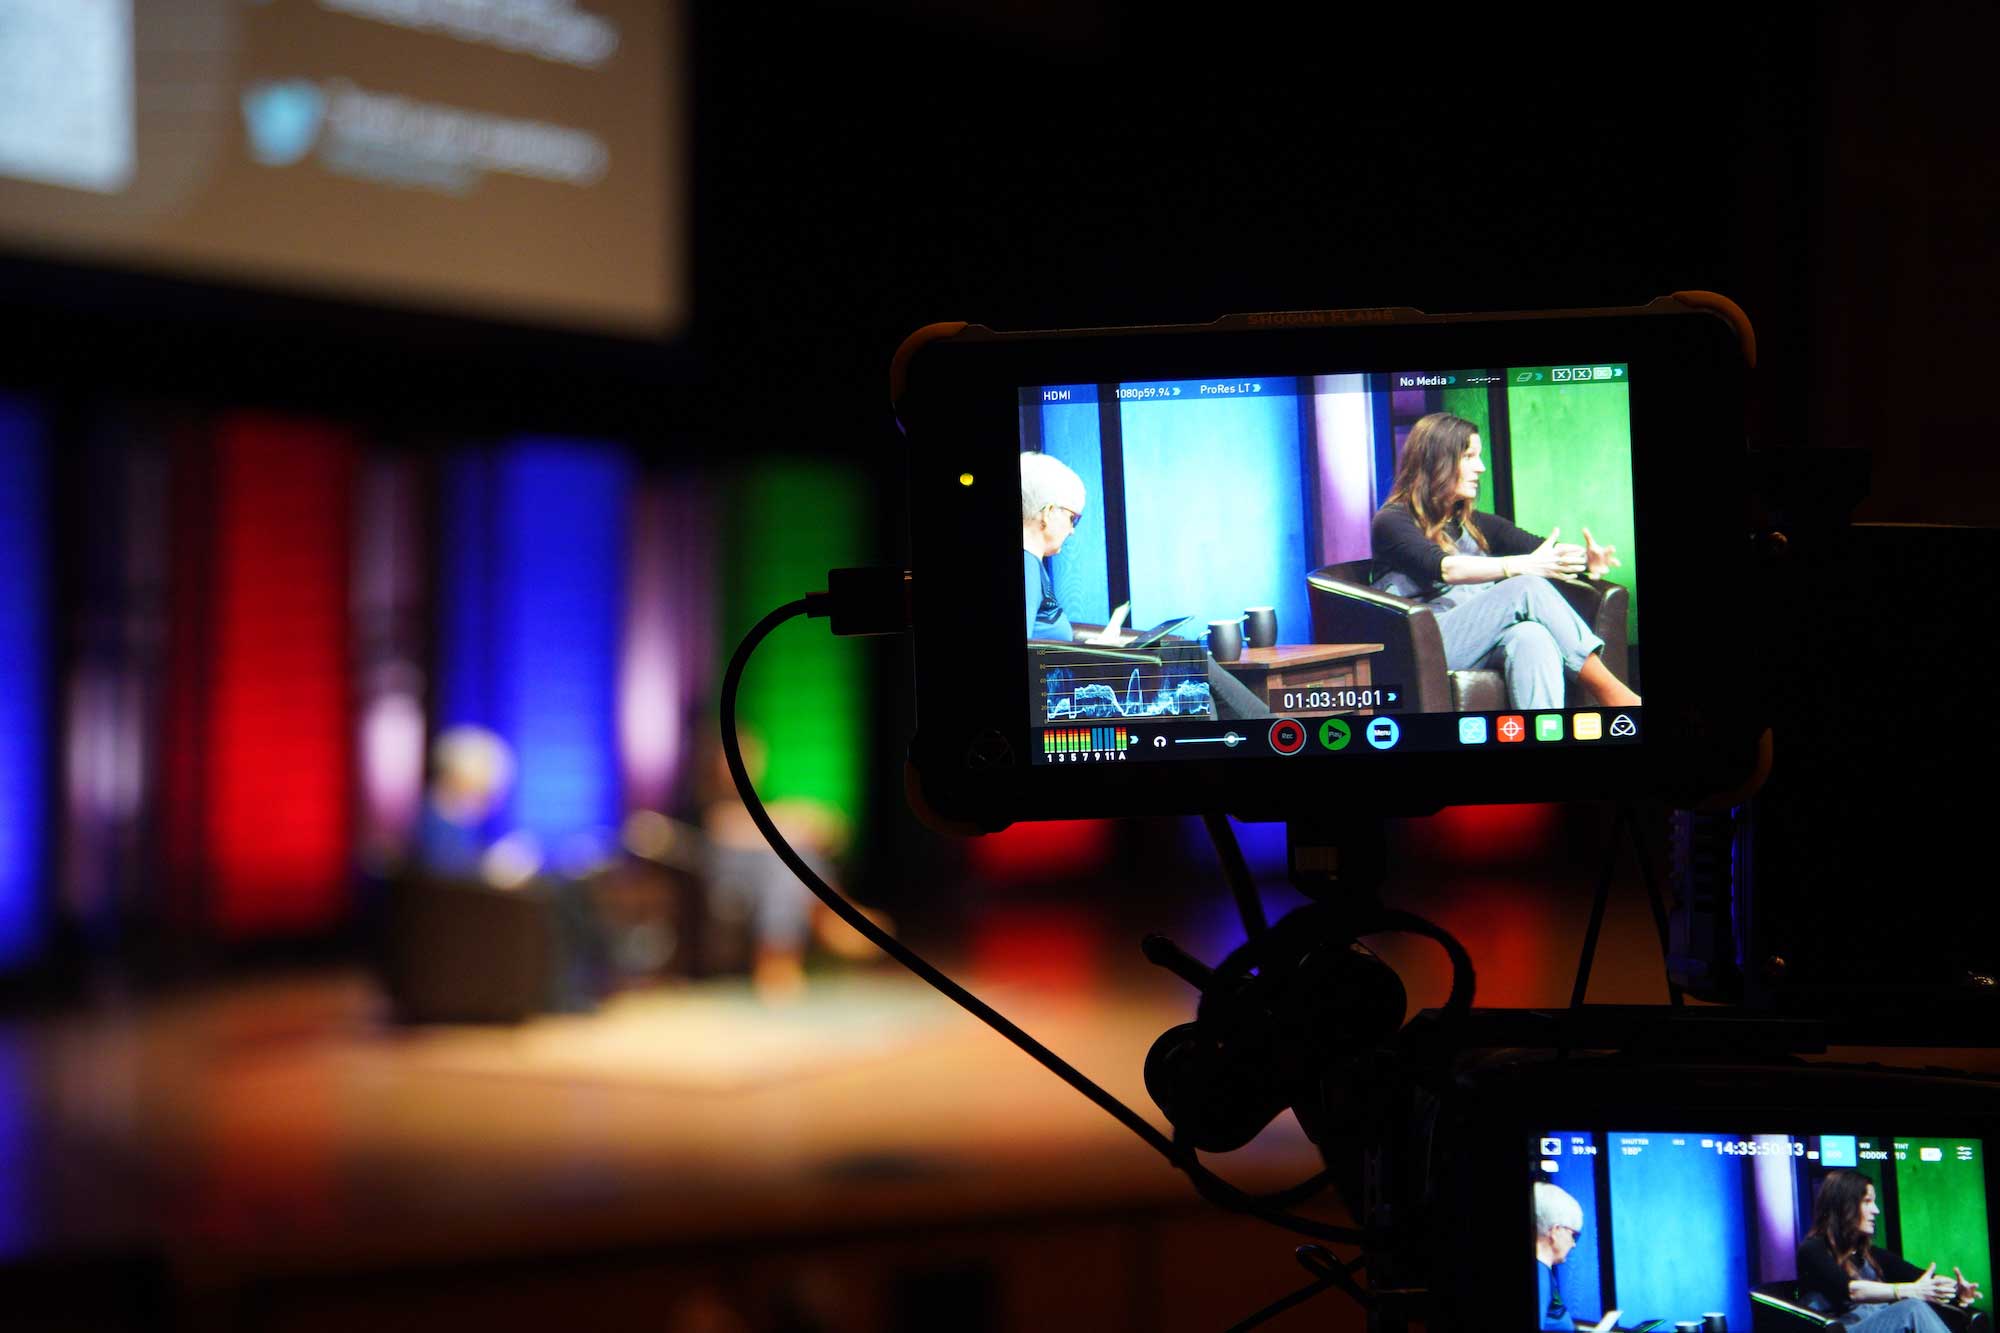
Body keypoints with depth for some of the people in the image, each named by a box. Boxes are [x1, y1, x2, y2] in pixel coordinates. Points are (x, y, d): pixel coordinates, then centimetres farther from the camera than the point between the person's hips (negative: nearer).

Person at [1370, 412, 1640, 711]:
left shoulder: (1478, 525, 26)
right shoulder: (1392, 522, 4)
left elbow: (1543, 548, 10)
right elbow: (1444, 568, -16)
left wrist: (1585, 558, -14)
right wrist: (1524, 566, -29)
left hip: (1484, 644, 5)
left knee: (1532, 636, -33)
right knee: (1528, 589, -27)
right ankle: (1613, 694, -30)